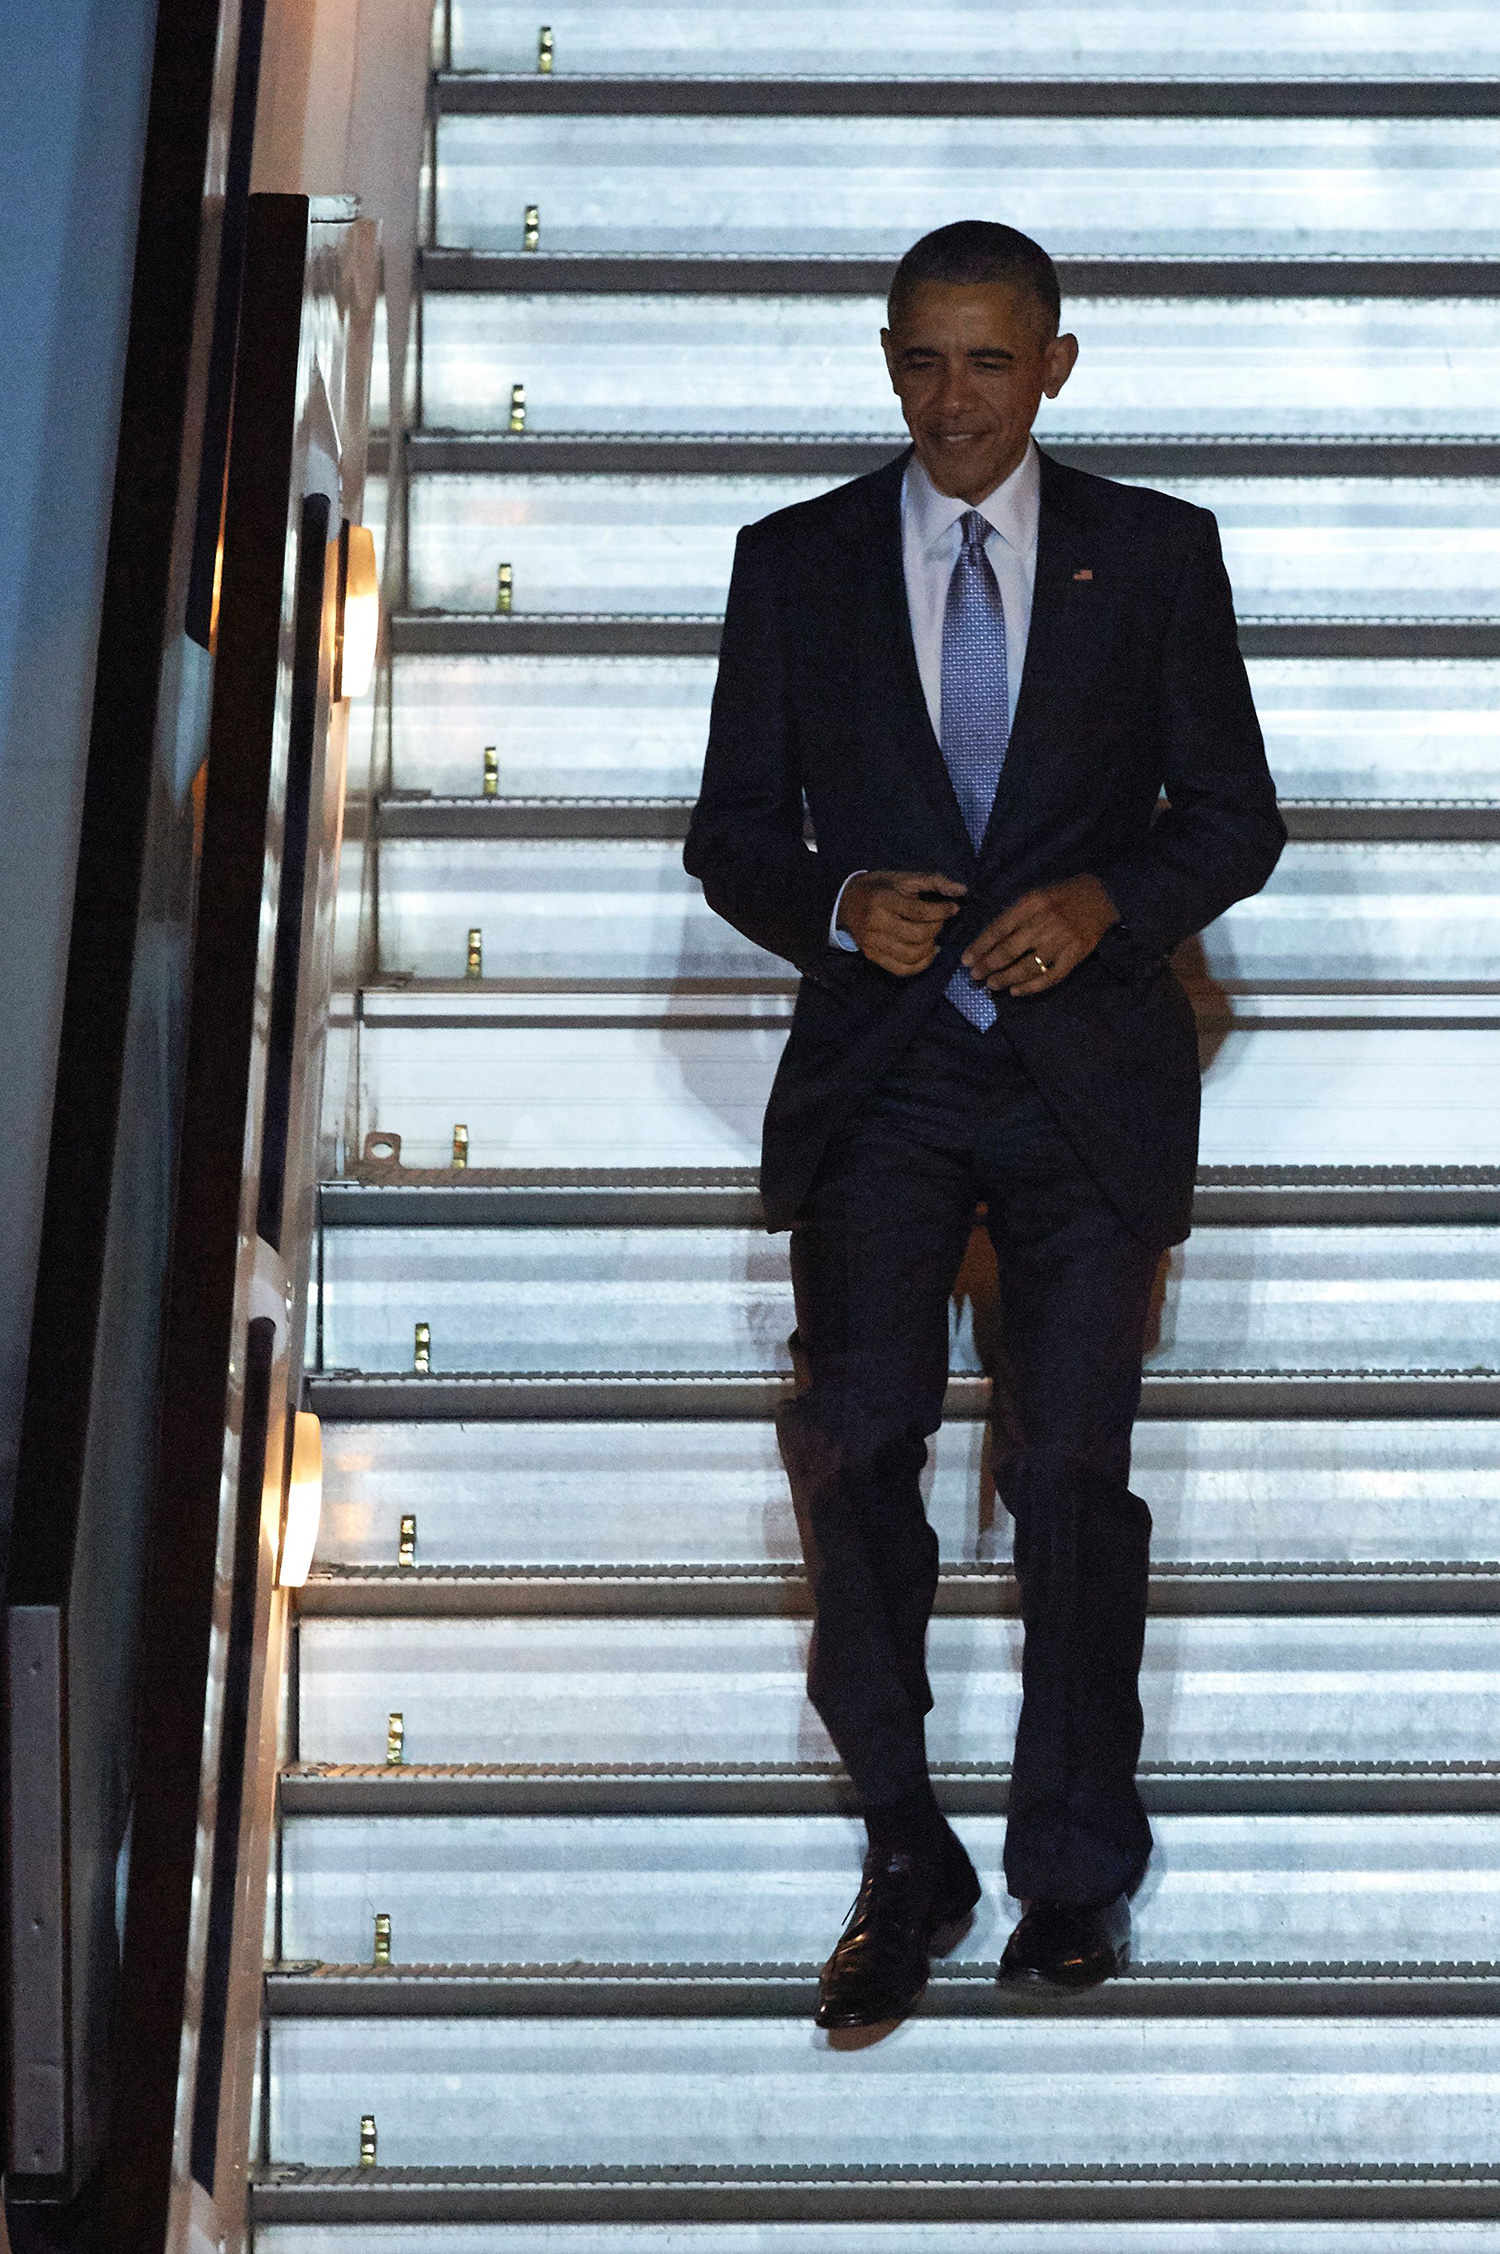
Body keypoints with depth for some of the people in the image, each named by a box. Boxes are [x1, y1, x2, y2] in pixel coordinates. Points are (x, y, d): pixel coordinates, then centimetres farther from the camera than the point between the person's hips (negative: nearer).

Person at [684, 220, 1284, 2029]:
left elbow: (1235, 814, 7)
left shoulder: (1155, 554, 7)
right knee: (856, 1430, -16)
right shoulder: (794, 562, 9)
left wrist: (1110, 898, -13)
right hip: (879, 1076, 1)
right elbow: (732, 832, 10)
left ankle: (1072, 1877, 16)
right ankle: (905, 1858, -1)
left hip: (1091, 1072, 0)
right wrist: (840, 908, -11)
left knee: (1070, 1459, 0)